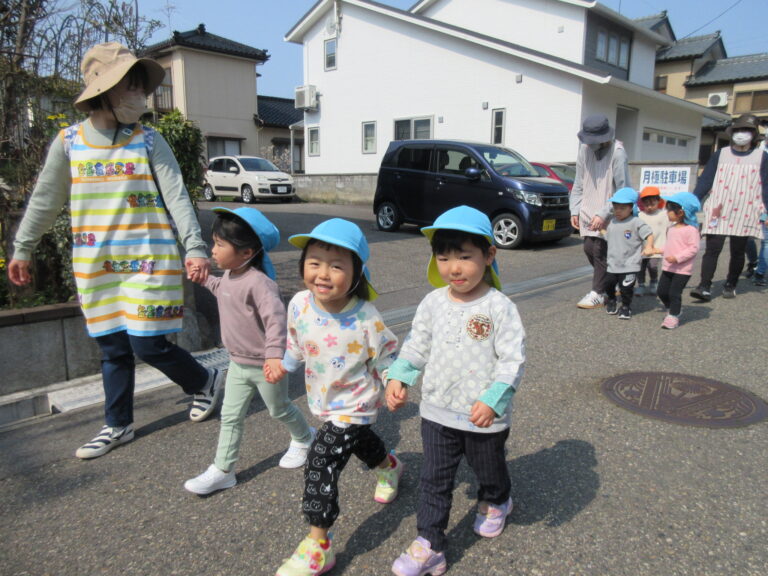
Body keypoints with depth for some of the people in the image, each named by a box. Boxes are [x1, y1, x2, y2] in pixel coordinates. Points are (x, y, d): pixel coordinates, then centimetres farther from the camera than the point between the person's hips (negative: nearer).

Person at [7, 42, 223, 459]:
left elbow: (177, 197, -8)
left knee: (148, 345, -5)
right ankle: (117, 426, 29)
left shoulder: (149, 142, -1)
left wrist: (195, 248, -19)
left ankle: (206, 382, 23)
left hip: (147, 263, -3)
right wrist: (22, 249, 18)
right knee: (112, 349, 12)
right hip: (95, 267, 3)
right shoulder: (68, 142, 4)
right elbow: (45, 201, 13)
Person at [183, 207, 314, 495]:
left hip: (264, 365, -8)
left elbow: (275, 318, -37)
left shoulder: (258, 282, -28)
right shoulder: (229, 275, 2)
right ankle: (222, 470, 21)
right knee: (230, 417, 10)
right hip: (238, 363, 8)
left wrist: (274, 354, -46)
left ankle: (303, 439, 44)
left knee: (279, 409, 16)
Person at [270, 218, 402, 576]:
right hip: (324, 401, 6)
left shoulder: (365, 319, -30)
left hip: (354, 405, -6)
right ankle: (389, 467, 65)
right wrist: (284, 365, 0)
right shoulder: (299, 305, -16)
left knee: (321, 463, -12)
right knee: (360, 440, 30)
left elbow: (386, 358, -14)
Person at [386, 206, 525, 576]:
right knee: (434, 480, 9)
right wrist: (398, 378, -12)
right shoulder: (433, 302, -4)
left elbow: (513, 359, -17)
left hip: (484, 417, -2)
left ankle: (495, 503, 56)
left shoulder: (499, 307, -17)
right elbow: (416, 346, 3)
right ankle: (430, 546, 23)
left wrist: (493, 401, -27)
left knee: (489, 470, 24)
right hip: (437, 412, 3)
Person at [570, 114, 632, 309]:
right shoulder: (585, 149, 4)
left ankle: (597, 293, 3)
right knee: (589, 248, 7)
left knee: (599, 249, -9)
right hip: (589, 209, 6)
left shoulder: (617, 152, -15)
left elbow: (622, 190, -16)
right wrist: (575, 210, 5)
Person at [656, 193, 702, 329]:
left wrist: (677, 257, -26)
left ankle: (673, 317, 7)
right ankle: (671, 309, 33)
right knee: (662, 291, 11)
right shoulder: (672, 228, 10)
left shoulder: (691, 229, -15)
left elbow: (694, 248, -20)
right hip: (667, 267, 8)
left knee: (674, 293, -6)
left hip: (682, 269, -8)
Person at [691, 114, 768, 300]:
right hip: (718, 213, 0)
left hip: (745, 215, 1)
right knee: (712, 249, -9)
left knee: (737, 252, 8)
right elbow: (705, 180, 3)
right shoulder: (720, 155, 7)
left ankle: (730, 285, 22)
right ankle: (705, 287, -11)